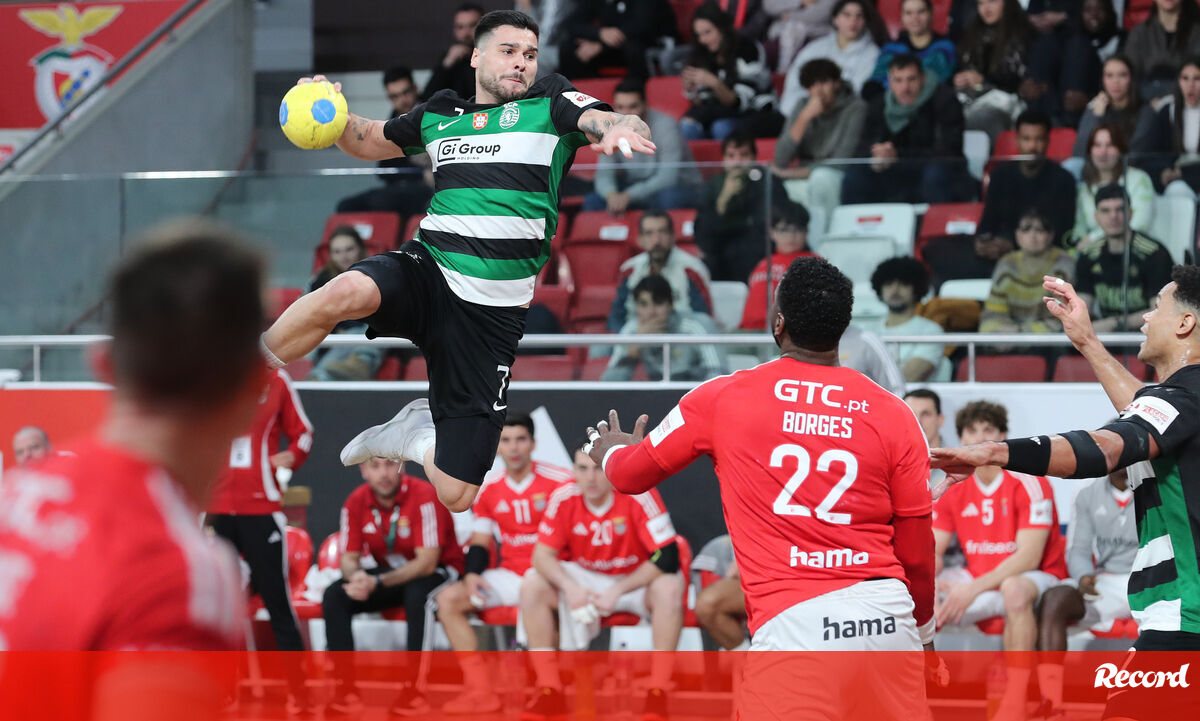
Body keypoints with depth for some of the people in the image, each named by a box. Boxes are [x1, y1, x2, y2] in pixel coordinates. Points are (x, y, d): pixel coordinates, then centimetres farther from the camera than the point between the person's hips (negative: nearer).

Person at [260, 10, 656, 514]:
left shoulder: (549, 104, 6)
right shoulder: (439, 114, 16)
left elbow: (605, 122, -12)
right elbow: (367, 141, 31)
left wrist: (620, 129, -37)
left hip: (491, 314, -1)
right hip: (426, 271, 1)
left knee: (456, 495, -5)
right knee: (347, 292, -38)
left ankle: (414, 436, 30)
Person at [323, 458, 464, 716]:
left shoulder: (424, 497, -22)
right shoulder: (356, 502, -6)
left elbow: (427, 562, -26)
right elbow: (349, 558, -3)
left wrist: (378, 582, -36)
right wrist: (356, 577, -30)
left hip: (437, 572, -5)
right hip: (389, 573, 5)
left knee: (417, 595, -39)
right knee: (334, 596, -17)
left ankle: (413, 691, -31)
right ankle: (345, 689, -19)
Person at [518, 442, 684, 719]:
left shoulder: (638, 496, -22)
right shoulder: (563, 499, -12)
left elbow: (667, 558, -26)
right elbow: (543, 554, -10)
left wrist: (618, 591, -30)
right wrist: (570, 588, -30)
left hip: (635, 580, -3)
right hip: (584, 579, 3)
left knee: (669, 588, -35)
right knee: (532, 586, -20)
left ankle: (657, 695, -31)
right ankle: (549, 693, -18)